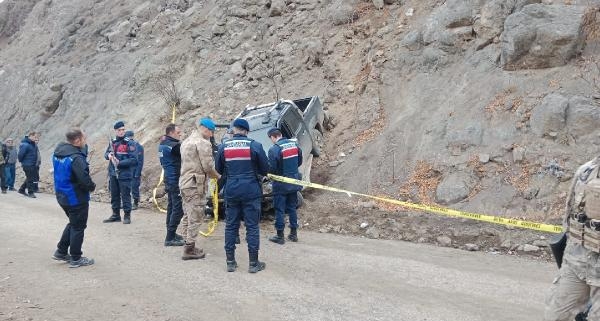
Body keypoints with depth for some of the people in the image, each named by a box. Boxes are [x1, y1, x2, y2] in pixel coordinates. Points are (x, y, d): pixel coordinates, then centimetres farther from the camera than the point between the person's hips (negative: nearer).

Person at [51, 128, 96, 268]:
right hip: (76, 198, -9)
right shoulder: (76, 158, -27)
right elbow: (85, 180, -29)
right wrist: (92, 187, -7)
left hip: (62, 196, 9)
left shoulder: (58, 152, 2)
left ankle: (61, 251, 30)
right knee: (78, 227, 7)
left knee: (73, 223, 25)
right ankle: (75, 259, 17)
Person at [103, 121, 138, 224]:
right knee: (114, 195, 13)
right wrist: (108, 155, -5)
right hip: (113, 174, 6)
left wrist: (120, 163, -20)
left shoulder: (129, 143, -9)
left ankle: (127, 216, 10)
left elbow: (134, 159, -15)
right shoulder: (112, 142, 8)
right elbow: (106, 153, 19)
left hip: (124, 174, -6)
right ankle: (115, 215, 25)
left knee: (125, 195, -1)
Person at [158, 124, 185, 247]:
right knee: (178, 209, -8)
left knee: (172, 207, 17)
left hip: (169, 180, 10)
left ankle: (171, 233, 26)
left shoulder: (163, 143, 10)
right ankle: (170, 238, -8)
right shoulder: (174, 145, -18)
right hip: (175, 181, -10)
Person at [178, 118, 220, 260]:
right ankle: (189, 250, -1)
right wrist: (218, 177, 2)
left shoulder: (186, 141, 18)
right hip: (196, 184, -10)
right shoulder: (203, 143, -12)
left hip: (184, 182, 10)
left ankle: (189, 245, 23)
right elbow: (208, 167, -16)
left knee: (187, 216, 15)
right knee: (195, 218, -4)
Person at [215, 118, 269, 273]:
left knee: (231, 226, 10)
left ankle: (230, 262, 14)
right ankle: (253, 263, 8)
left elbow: (218, 169, 10)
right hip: (251, 191, -2)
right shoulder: (255, 146, -7)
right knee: (252, 227, 4)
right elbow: (265, 169, -1)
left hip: (231, 191, 2)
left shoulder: (223, 147, 0)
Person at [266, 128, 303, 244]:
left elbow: (271, 169, -18)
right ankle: (293, 233, 23)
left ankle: (280, 236, 9)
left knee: (280, 210, 4)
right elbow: (299, 162, 10)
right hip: (294, 182, 6)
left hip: (281, 184, -6)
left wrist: (267, 174, 3)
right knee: (292, 208, 16)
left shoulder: (274, 149, -19)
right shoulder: (294, 144, 1)